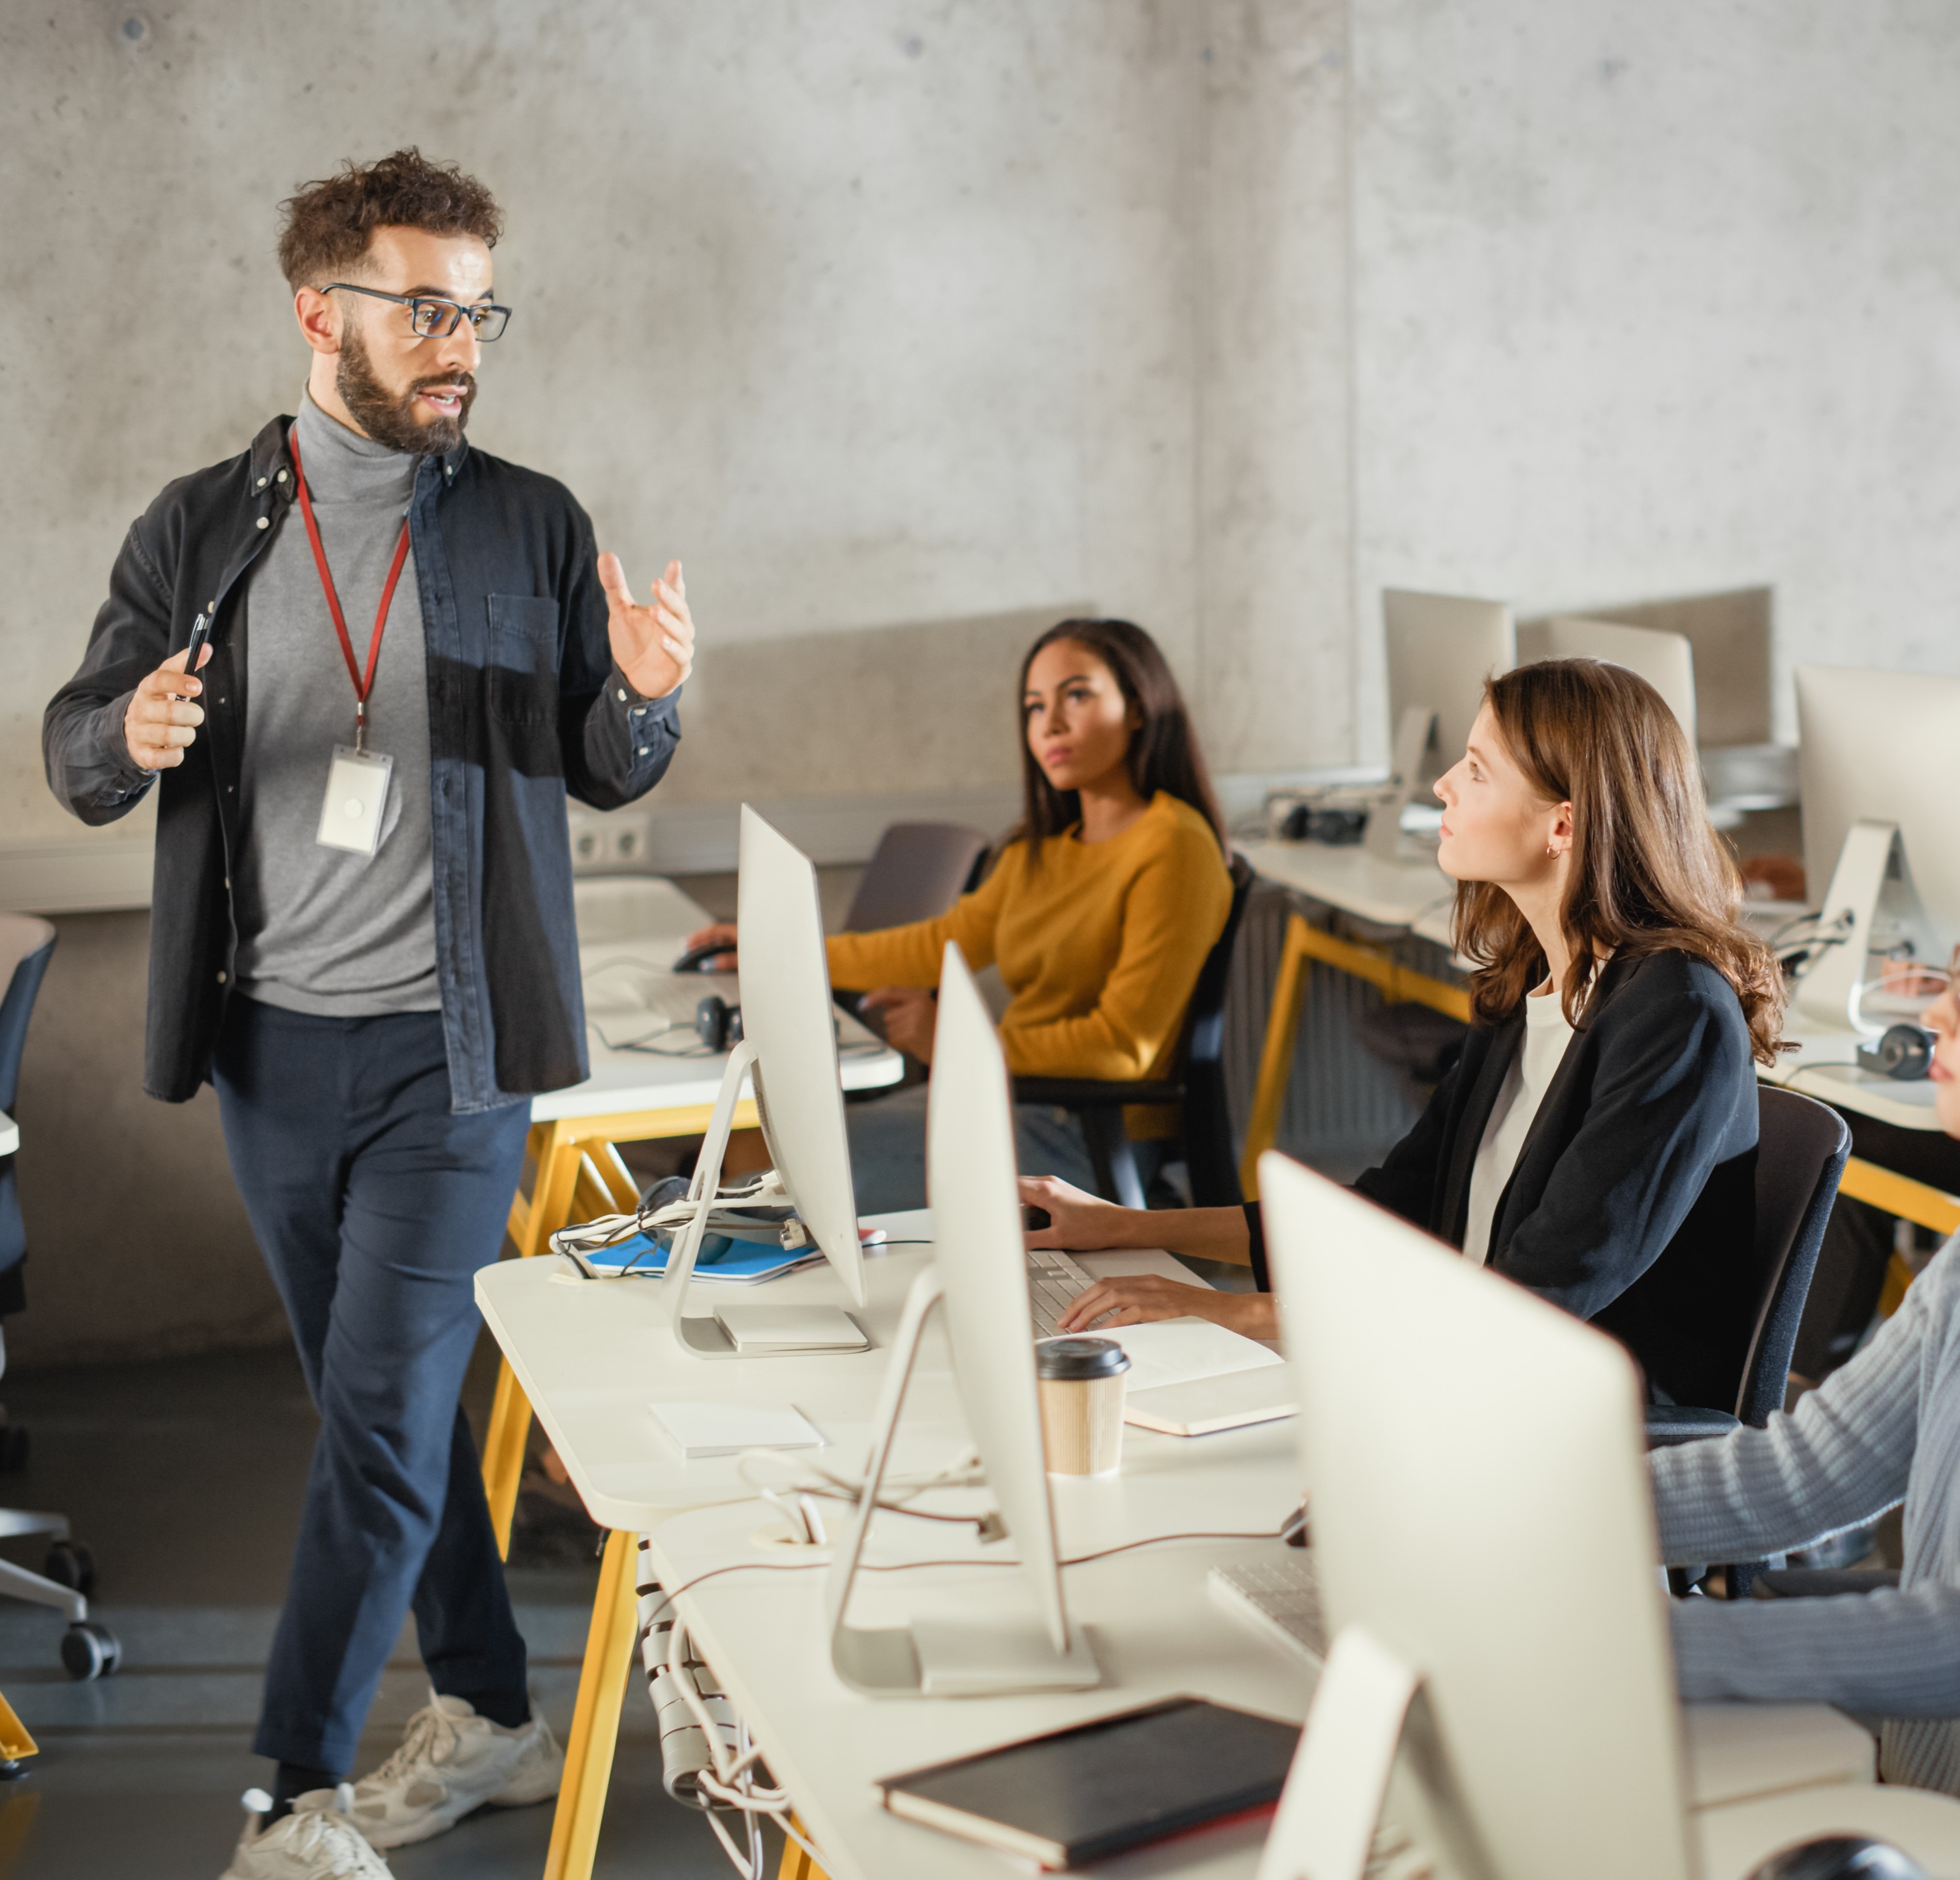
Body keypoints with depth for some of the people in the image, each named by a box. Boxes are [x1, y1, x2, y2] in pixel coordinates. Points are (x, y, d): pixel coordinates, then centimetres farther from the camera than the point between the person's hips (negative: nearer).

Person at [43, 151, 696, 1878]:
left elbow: (604, 774, 4)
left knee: (383, 1410, -6)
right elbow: (74, 752, 7)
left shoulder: (533, 528, 1)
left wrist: (642, 695, -18)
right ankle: (489, 1717, 30)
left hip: (449, 1047, -3)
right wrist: (131, 734, -17)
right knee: (385, 1401, 14)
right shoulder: (200, 531, 4)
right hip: (268, 1040, 3)